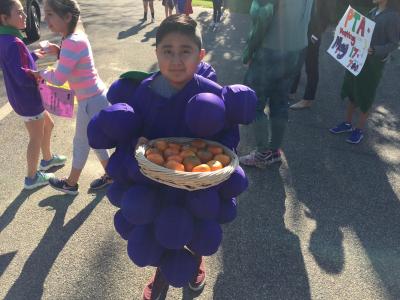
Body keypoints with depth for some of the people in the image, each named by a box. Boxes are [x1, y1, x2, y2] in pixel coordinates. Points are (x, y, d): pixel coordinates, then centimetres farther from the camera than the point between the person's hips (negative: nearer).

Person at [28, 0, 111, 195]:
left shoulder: (72, 43, -25)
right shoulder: (77, 36, 3)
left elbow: (59, 79, -25)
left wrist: (41, 73, -6)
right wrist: (58, 52, 2)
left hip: (91, 101, -9)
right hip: (96, 97, 9)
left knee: (81, 142, 10)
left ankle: (70, 184, 32)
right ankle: (109, 175, 37)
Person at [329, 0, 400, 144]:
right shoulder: (373, 12, 7)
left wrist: (373, 50, -28)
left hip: (374, 63, -6)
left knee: (365, 97, 4)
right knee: (352, 92, 13)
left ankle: (359, 130, 18)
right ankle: (348, 123, 28)